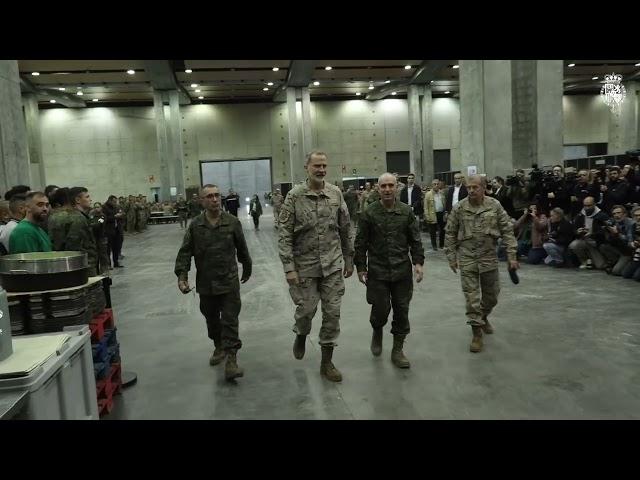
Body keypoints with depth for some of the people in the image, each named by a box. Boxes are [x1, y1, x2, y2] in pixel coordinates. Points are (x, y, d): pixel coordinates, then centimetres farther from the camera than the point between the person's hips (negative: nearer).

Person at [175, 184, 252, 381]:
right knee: (212, 319, 18)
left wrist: (247, 268, 17)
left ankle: (231, 359, -1)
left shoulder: (232, 222, -4)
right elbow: (185, 252, -1)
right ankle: (219, 347, 40)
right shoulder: (194, 225, -2)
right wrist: (182, 275, -12)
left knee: (230, 320, -4)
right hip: (205, 283, 2)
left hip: (229, 282, -2)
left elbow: (242, 249, 7)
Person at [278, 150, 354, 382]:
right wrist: (289, 267, -14)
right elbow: (285, 235, -9)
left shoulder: (335, 193, 1)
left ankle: (326, 362, 19)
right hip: (305, 266, -2)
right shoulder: (294, 196, -8)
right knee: (306, 309, 7)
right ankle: (301, 336, 42)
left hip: (333, 266, 3)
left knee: (332, 313, 4)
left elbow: (346, 229, 9)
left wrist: (349, 259, 10)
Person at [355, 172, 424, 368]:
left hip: (402, 271, 2)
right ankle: (377, 332, 35)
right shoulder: (369, 213, -3)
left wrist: (418, 262, -1)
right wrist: (360, 267, -1)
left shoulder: (406, 211, 3)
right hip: (377, 271, -2)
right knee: (380, 310, 0)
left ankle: (397, 350, 22)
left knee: (401, 310, 6)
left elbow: (415, 240, 7)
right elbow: (361, 242, 0)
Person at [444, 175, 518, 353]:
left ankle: (483, 317, 43)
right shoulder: (459, 208, -6)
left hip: (489, 257, 2)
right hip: (467, 258, -1)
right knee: (471, 297, 0)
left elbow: (507, 230, -2)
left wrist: (511, 256, -6)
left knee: (491, 295, 14)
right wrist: (451, 257, 0)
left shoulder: (495, 206, -4)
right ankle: (477, 332, 11)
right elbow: (450, 234, 1)